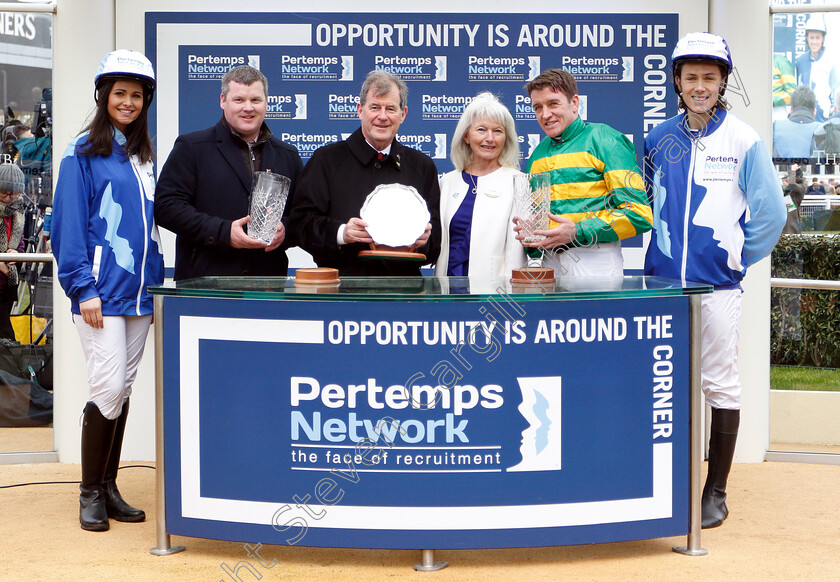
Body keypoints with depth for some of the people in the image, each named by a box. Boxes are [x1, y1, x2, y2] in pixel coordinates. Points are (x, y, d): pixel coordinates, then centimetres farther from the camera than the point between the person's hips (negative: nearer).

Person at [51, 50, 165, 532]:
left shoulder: (144, 156, 15)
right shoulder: (84, 153, -4)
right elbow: (69, 224, -8)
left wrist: (158, 285, 12)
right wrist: (83, 287, -14)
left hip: (139, 292, 6)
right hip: (101, 291, -6)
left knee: (123, 389, 9)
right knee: (108, 389, -9)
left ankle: (109, 487, 18)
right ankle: (90, 492, 5)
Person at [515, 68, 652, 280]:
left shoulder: (604, 140, -2)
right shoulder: (538, 154, 16)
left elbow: (639, 214, -10)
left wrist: (576, 232, -15)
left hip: (594, 261, -5)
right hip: (549, 262, 5)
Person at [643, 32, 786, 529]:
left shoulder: (744, 140, -3)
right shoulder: (658, 139, 7)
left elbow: (771, 212, -1)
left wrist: (740, 258, 0)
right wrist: (665, 246, 11)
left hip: (717, 285, -3)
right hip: (663, 283, 3)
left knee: (721, 385, 2)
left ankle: (717, 490, 11)